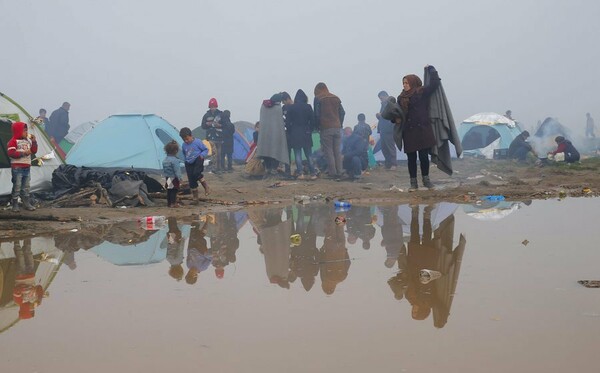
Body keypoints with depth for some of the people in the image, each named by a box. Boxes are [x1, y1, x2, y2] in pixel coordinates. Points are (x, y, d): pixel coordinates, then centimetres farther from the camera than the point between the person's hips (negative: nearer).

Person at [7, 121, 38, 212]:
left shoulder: (28, 140, 13)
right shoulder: (13, 141, -9)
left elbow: (34, 151, 14)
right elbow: (11, 153, -19)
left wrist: (34, 141, 0)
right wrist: (23, 153, -21)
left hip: (27, 167, 7)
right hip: (17, 168, -7)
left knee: (26, 187, 12)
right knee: (17, 186, -5)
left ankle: (26, 204, 18)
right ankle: (15, 205, 1)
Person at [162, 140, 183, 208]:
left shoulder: (165, 159, 8)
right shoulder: (174, 160, -19)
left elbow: (164, 170, 16)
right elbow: (177, 170, -20)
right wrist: (180, 178, -15)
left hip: (168, 178, 8)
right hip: (174, 179, -8)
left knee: (169, 191, 12)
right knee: (174, 191, -4)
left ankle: (169, 203, 17)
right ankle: (173, 203, -6)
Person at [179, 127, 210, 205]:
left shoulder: (197, 142, -8)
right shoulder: (184, 145, 7)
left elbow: (206, 149, -2)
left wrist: (202, 155, -18)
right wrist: (186, 161, 11)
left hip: (198, 160, -5)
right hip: (189, 163, 5)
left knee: (196, 173, -32)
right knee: (191, 181, 2)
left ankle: (206, 186, -8)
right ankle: (195, 199, 11)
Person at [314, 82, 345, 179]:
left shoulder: (318, 99, 1)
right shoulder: (336, 98, 16)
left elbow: (317, 114, -6)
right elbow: (342, 112, 11)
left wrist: (317, 126, 4)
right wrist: (340, 124, 15)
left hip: (326, 128, -4)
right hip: (337, 127, 5)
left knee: (328, 151, -2)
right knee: (338, 152, 7)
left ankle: (332, 173, -6)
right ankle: (339, 172, 4)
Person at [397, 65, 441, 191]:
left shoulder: (422, 92, -2)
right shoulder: (402, 98, 10)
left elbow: (435, 83, -8)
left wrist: (431, 69, 3)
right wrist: (396, 118, -5)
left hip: (422, 130, -3)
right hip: (409, 132, 3)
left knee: (424, 156, 0)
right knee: (411, 158, 5)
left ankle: (426, 179, 18)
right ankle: (413, 182, 12)